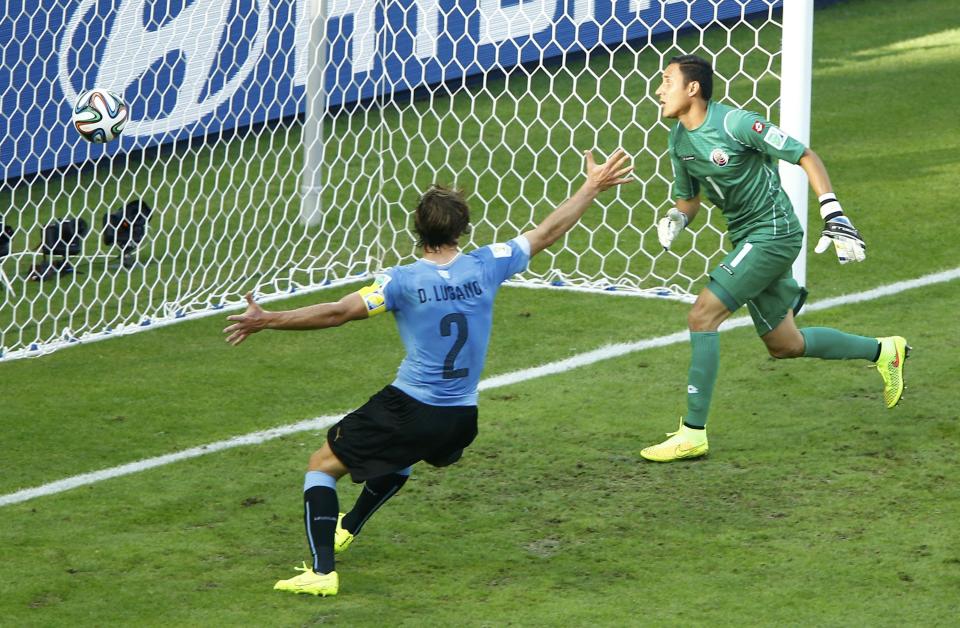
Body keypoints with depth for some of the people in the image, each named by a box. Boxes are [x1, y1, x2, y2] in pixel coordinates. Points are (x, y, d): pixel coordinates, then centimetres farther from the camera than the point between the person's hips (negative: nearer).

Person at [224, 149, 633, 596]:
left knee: (322, 465, 6)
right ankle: (346, 530, 58)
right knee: (402, 454, 39)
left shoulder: (403, 282, -14)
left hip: (407, 409, -6)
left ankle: (322, 570, -10)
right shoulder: (487, 266, -3)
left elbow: (336, 313, -17)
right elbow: (548, 232, 7)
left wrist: (268, 321, -11)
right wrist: (592, 187, 18)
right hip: (461, 420, 6)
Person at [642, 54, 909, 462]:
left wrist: (834, 216, -21)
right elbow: (689, 198, 19)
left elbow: (806, 157, -14)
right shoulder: (679, 140, 5)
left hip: (773, 233, -9)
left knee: (702, 315, -19)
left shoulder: (735, 123, -19)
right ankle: (882, 352, 35)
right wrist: (675, 220, -6)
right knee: (784, 346, 15)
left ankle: (693, 432, -16)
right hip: (747, 240, 9)